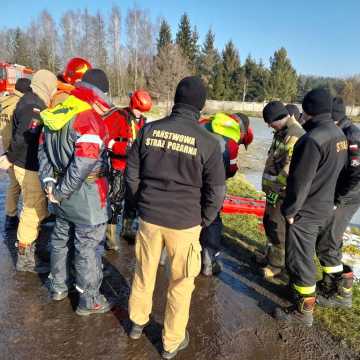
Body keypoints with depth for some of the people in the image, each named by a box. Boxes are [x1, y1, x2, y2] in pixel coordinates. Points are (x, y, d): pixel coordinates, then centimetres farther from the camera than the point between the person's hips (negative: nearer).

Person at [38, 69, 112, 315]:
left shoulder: (54, 115, 6)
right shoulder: (89, 120, -21)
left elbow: (43, 150, 9)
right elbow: (84, 163, -28)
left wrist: (49, 181, 5)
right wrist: (62, 192, -18)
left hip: (63, 190, 9)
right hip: (86, 195, -8)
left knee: (62, 238, 23)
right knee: (88, 246, 5)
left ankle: (59, 286, 42)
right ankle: (89, 300, 21)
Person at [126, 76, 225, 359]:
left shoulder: (149, 130, -5)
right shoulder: (207, 141, -13)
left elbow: (131, 174, 2)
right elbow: (215, 191, -8)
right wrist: (203, 221, 8)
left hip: (149, 218, 3)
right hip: (185, 223, -3)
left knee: (144, 272, 23)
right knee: (181, 283, 15)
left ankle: (138, 322, 46)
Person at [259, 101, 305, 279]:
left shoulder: (294, 136, -22)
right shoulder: (282, 132, 12)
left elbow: (290, 169, -27)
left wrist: (274, 185, -19)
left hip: (283, 192, -10)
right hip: (274, 188, 10)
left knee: (278, 228, 1)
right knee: (269, 223, 20)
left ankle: (277, 264, 17)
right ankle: (271, 255, 37)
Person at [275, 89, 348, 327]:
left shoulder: (313, 139, -25)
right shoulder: (340, 135, 5)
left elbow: (300, 181, -23)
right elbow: (336, 172, 12)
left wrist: (290, 210, -13)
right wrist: (328, 198, 20)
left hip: (306, 211, -9)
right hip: (326, 207, 9)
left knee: (299, 258, 3)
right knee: (306, 253, 25)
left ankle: (304, 311, 17)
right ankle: (301, 286, 45)